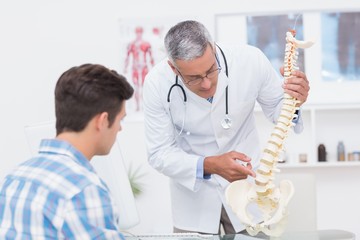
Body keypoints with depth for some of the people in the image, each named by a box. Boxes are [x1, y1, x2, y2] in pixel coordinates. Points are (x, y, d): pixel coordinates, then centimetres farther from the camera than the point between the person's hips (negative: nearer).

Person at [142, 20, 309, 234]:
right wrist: (209, 166, -32)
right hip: (194, 192, -1)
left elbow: (277, 108, -5)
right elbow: (160, 154, -16)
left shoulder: (250, 60, -22)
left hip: (246, 182, 1)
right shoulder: (157, 83, -23)